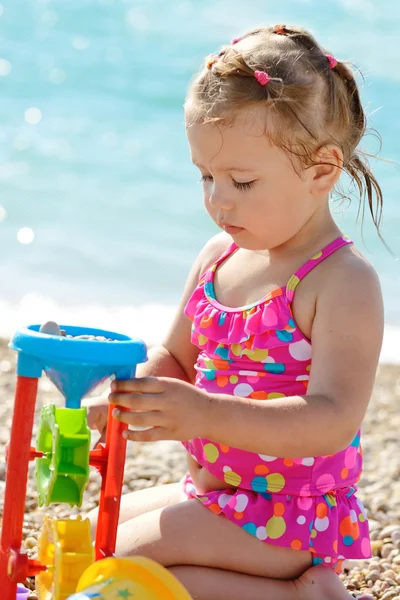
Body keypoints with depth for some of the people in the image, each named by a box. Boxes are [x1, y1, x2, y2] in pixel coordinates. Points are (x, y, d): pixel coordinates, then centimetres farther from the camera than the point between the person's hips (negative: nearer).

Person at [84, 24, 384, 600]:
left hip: (287, 514, -9)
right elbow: (175, 357, 16)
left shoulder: (344, 282, -19)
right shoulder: (218, 257, 5)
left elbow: (333, 420, -29)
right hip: (210, 490, 9)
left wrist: (206, 414, -40)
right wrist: (133, 394, -9)